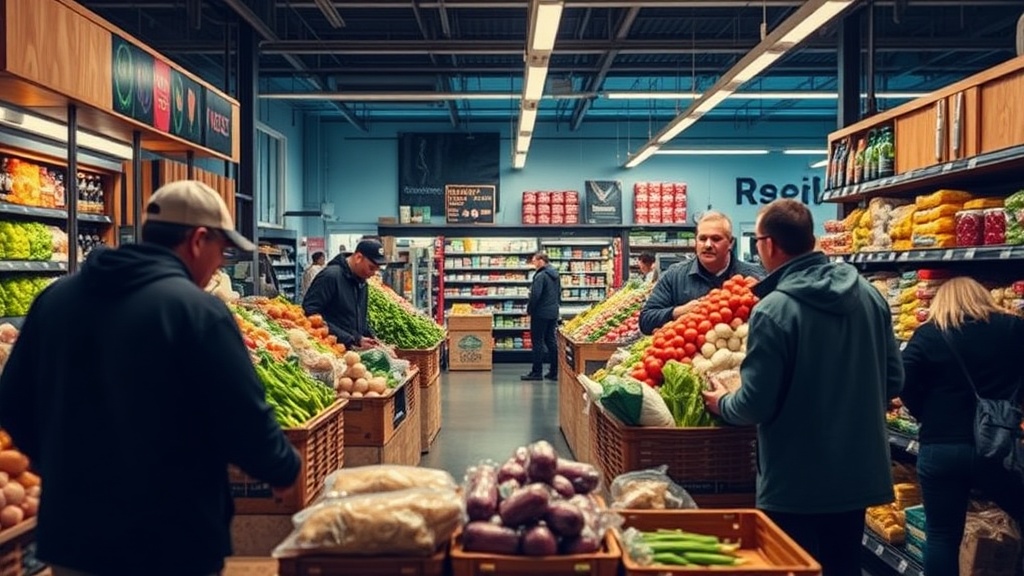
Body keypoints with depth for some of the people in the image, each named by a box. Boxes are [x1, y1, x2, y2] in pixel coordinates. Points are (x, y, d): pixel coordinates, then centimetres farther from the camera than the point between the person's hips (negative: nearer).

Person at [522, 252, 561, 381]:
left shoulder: (541, 276, -17)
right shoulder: (556, 274, 11)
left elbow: (535, 295, -21)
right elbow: (559, 292, 17)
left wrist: (529, 309, -8)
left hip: (541, 313, -8)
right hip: (553, 312, 8)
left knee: (538, 342, -1)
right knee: (551, 341, 12)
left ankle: (537, 372, 2)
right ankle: (554, 372, 13)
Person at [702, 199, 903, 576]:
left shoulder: (773, 310, -21)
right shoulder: (868, 295, -1)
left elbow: (755, 404, -18)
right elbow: (893, 379, 6)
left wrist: (722, 404, 3)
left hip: (796, 481, -6)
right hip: (859, 473, 6)